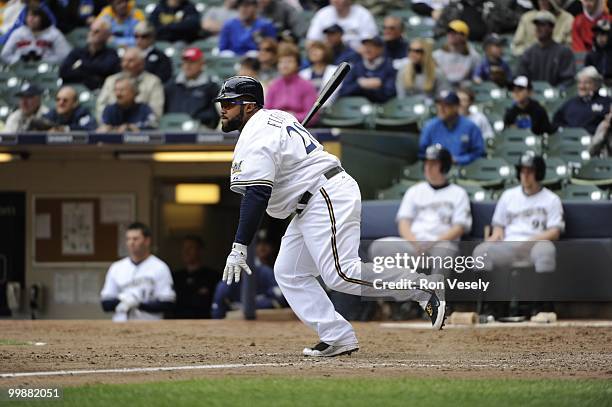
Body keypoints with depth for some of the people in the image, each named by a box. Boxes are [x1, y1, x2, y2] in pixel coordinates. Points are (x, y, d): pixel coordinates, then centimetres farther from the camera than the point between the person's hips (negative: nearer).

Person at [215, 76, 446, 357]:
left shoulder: (256, 138, -15)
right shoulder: (275, 118, 16)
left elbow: (257, 194, -25)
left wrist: (239, 247, -28)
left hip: (329, 198, -11)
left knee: (341, 274, -20)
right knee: (288, 273, 8)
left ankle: (422, 288, -14)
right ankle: (337, 338, 1)